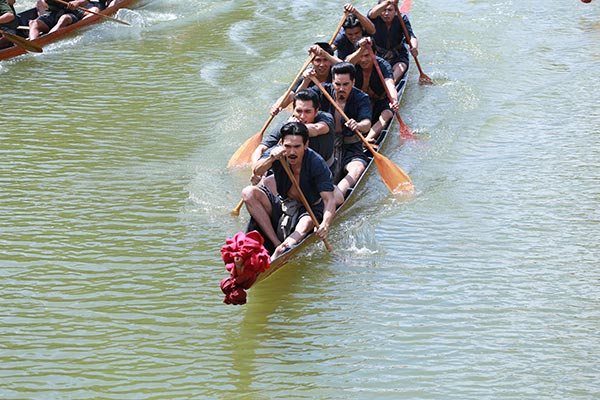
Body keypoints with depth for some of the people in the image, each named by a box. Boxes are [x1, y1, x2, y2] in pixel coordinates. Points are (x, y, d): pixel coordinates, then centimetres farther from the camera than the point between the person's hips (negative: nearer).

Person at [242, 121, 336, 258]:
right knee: (248, 192, -20)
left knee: (305, 224, -37)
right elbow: (256, 171, -32)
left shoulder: (317, 163, -22)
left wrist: (325, 224, -48)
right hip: (281, 206, 4)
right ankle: (277, 243, -28)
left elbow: (329, 199, -29)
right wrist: (271, 159, -53)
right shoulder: (277, 153, -14)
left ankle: (278, 255, -56)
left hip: (309, 210, -4)